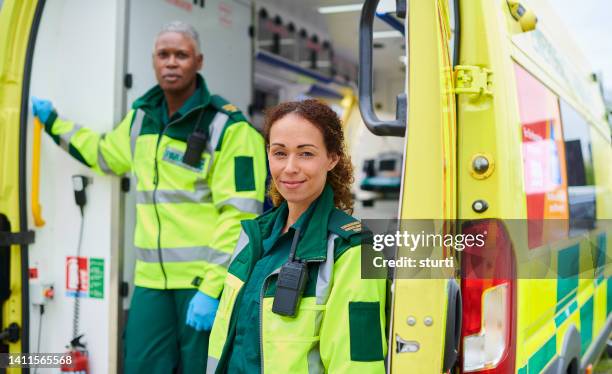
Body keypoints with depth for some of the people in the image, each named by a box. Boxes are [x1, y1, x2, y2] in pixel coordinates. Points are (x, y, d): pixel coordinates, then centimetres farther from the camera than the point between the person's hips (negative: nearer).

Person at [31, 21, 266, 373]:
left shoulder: (229, 126, -10)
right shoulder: (142, 116, 11)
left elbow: (239, 215, -15)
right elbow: (104, 154, 32)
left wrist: (213, 289, -19)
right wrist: (52, 121, 32)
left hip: (207, 279, -5)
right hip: (151, 279, 5)